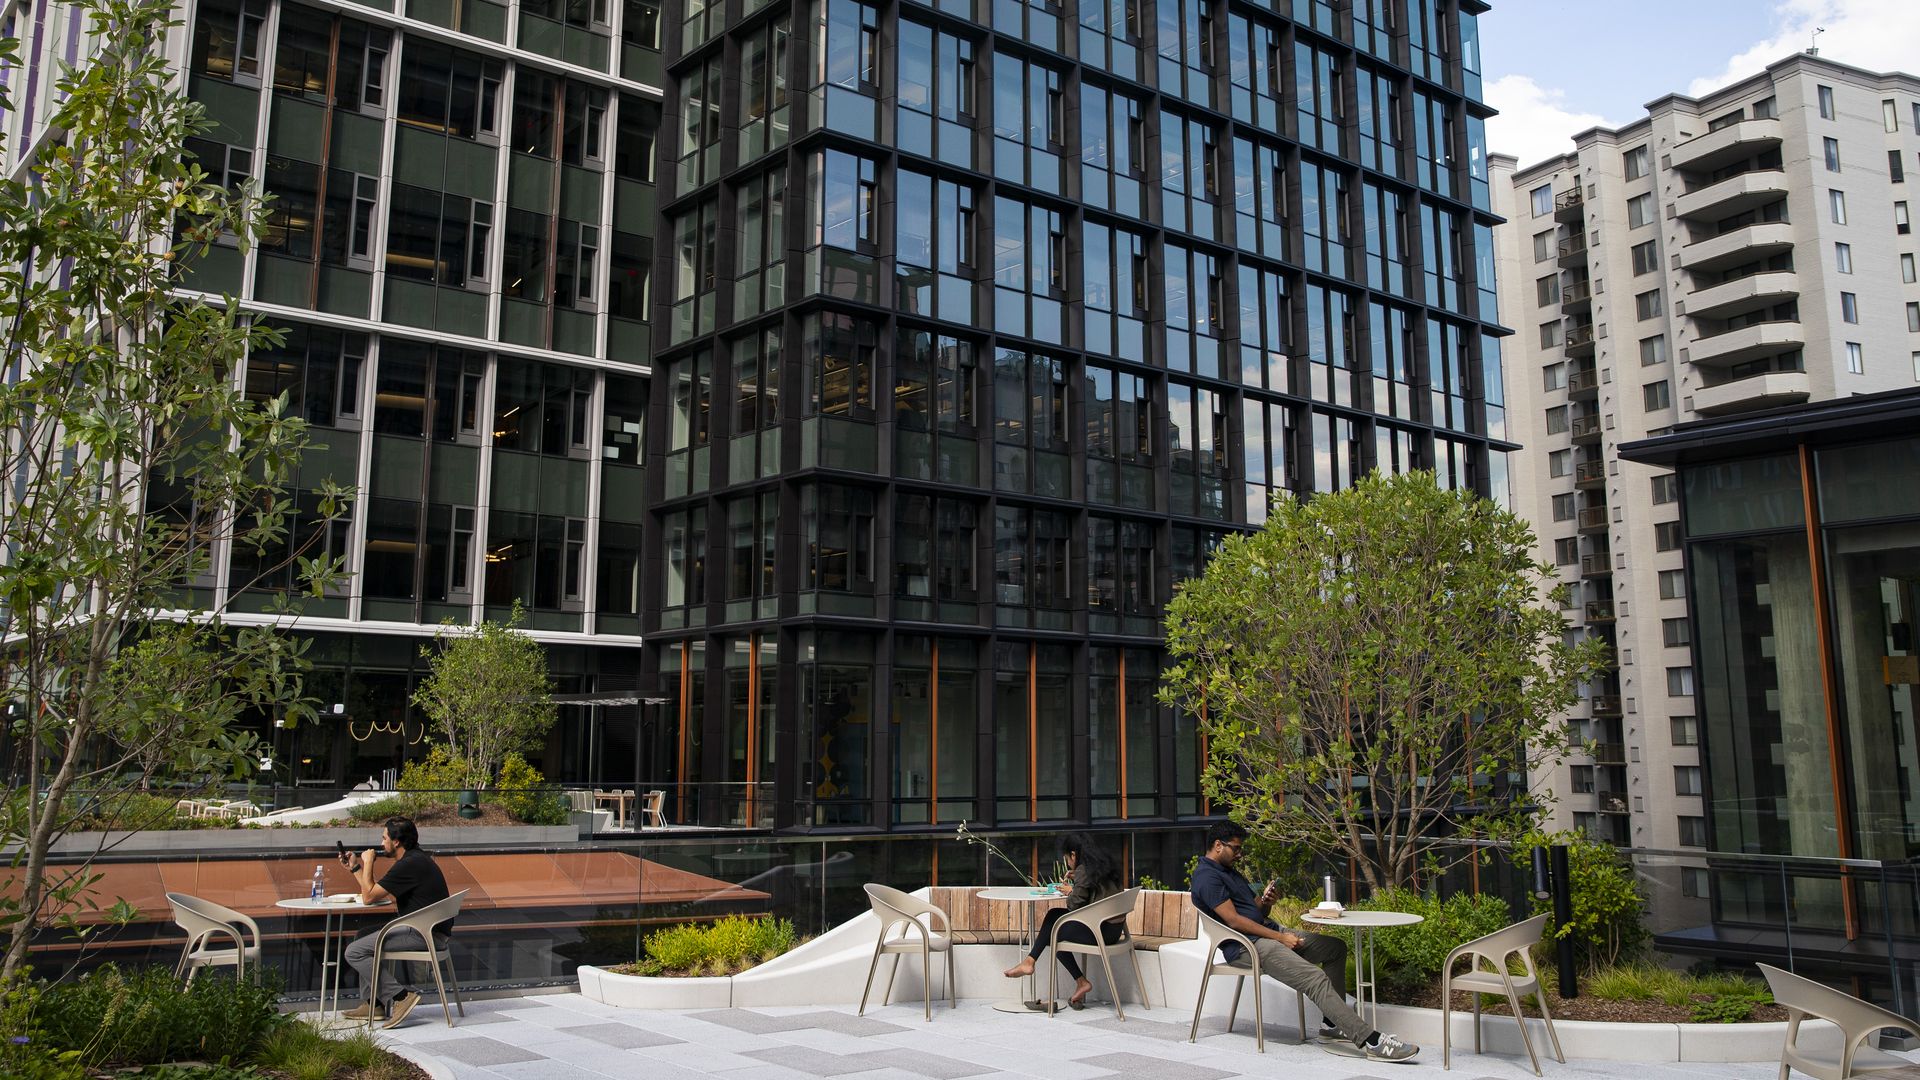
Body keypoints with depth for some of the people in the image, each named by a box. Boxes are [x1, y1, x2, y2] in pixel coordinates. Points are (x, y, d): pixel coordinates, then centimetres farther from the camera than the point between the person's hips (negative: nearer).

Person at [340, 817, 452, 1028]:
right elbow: (376, 895, 22)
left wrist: (368, 862, 0)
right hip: (423, 929, 11)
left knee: (354, 952, -8)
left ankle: (400, 996, -14)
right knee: (363, 937, 24)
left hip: (423, 935, -11)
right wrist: (355, 867, 24)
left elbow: (368, 897, -12)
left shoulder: (410, 864, -17)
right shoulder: (413, 859, 16)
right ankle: (373, 1004, 20)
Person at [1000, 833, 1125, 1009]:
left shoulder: (1083, 871, -16)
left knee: (1054, 932, 12)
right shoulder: (1103, 863, 10)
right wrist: (1076, 881, 15)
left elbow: (1075, 905, -14)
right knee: (1054, 915, 15)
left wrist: (1070, 892, 5)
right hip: (1114, 927, 9)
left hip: (1103, 931, -9)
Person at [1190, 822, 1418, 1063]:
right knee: (1316, 979, -24)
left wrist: (1265, 902, -1)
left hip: (1268, 931, 11)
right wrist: (1280, 937, -16)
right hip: (1246, 946, -11)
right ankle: (1371, 1041, -27)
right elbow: (1233, 920, -18)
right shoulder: (1207, 877, -11)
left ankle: (1332, 1023, 6)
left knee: (1336, 947, 8)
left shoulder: (1228, 872, 22)